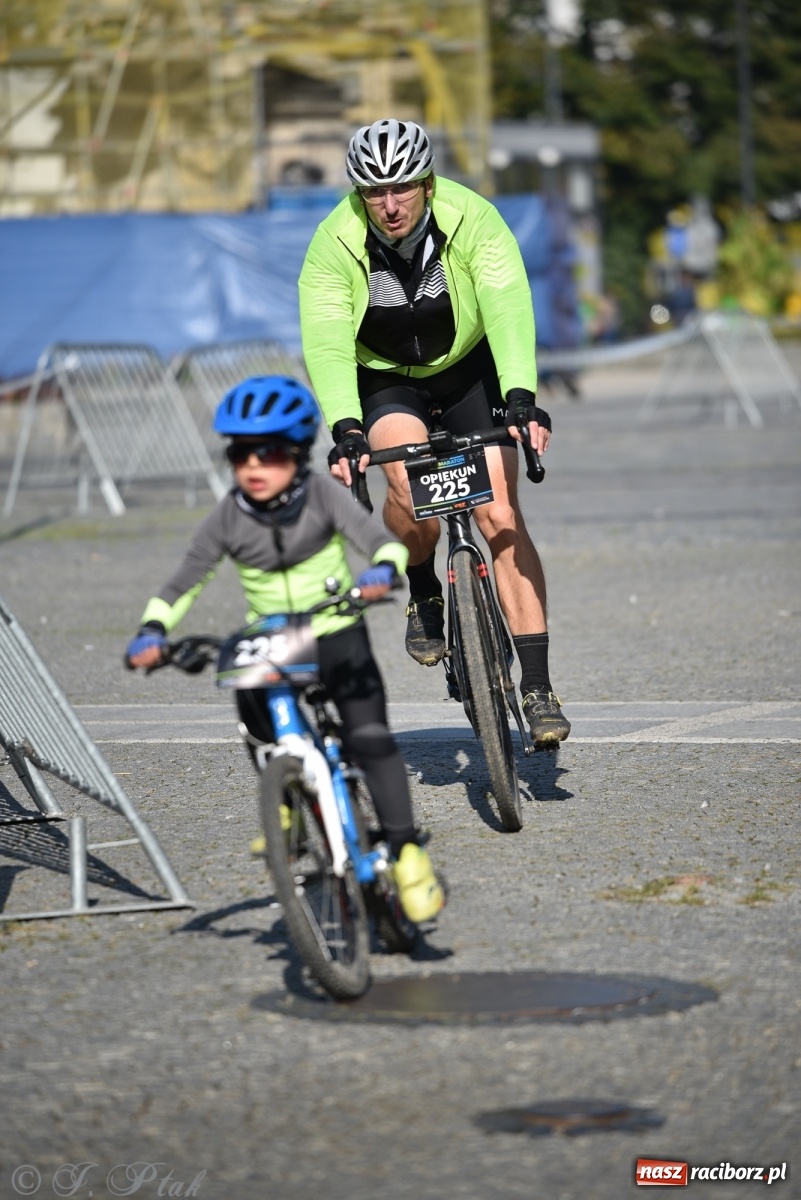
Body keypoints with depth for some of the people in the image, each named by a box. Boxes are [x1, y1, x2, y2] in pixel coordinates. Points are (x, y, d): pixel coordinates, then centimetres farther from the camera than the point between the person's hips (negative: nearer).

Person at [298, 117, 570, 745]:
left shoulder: (472, 218, -26)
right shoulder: (336, 243, -25)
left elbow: (508, 309, -35)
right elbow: (326, 342, -31)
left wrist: (521, 397, -49)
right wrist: (345, 429, -46)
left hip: (470, 368, 0)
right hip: (385, 380, 0)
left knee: (501, 517, -13)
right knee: (409, 483, -30)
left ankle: (537, 686, -10)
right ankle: (423, 592, 1)